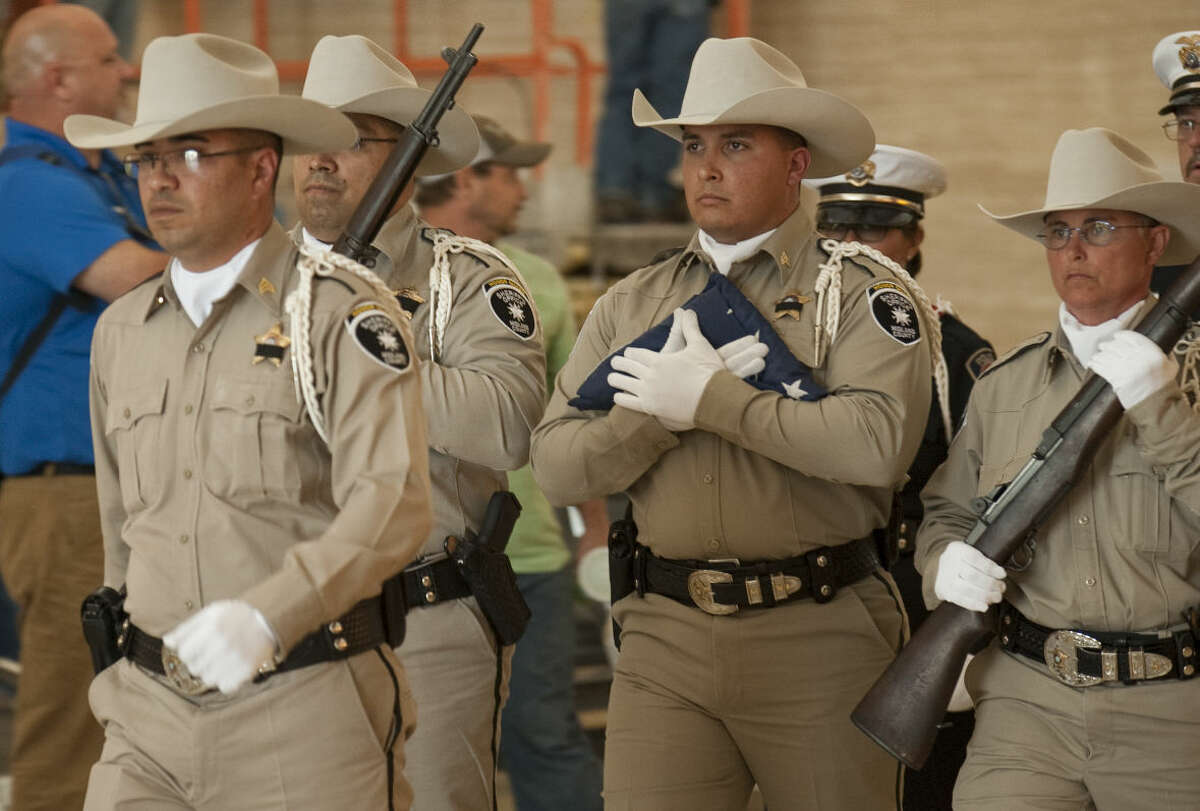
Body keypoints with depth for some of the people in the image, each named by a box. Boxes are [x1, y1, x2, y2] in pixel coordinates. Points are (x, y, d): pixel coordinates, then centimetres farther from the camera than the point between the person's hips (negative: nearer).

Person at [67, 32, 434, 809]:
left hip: (306, 715, -5)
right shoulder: (121, 331, 14)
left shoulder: (341, 314, -6)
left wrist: (266, 615, -30)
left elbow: (392, 507, -17)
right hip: (151, 718, 5)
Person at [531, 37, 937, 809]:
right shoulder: (633, 304, 12)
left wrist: (711, 399, -14)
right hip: (666, 637, 3)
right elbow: (557, 465, 5)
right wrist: (663, 408, -11)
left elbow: (879, 442, -19)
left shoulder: (861, 290, -2)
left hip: (820, 636, -3)